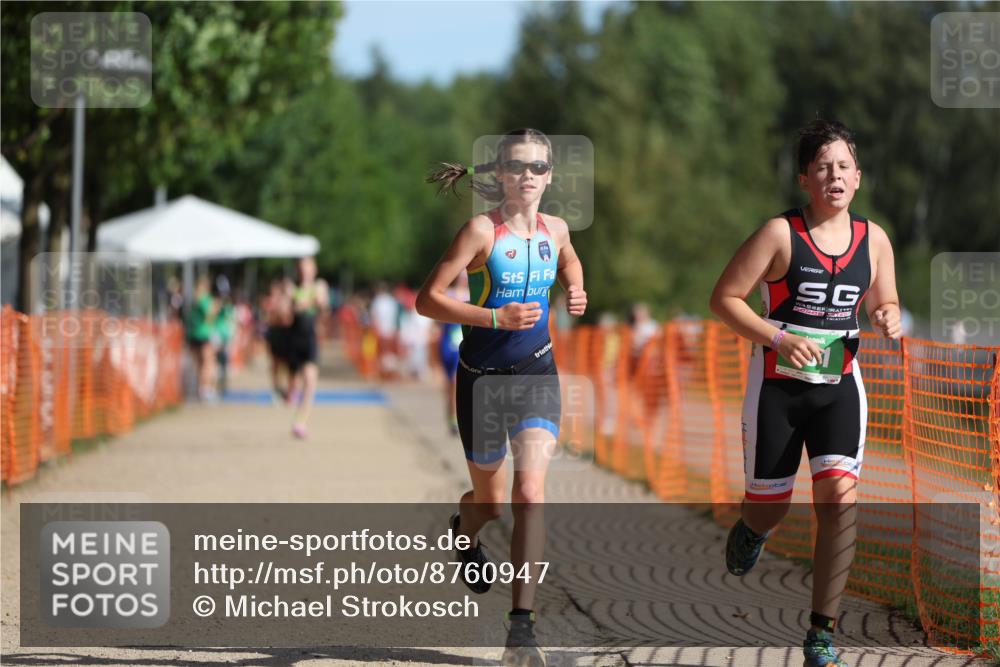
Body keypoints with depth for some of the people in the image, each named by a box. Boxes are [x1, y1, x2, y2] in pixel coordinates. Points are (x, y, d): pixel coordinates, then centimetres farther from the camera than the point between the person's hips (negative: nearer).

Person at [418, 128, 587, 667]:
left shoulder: (555, 230, 1)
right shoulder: (481, 230, -14)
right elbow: (427, 300, -17)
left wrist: (574, 292, 5)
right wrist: (496, 317, -26)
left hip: (537, 374, 2)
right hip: (483, 377, -2)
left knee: (530, 491, -16)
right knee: (490, 501, 12)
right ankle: (464, 530, 53)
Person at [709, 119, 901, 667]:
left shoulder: (874, 240, 2)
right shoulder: (781, 233, -11)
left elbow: (884, 303, 17)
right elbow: (724, 298, -10)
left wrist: (888, 319, -8)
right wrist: (780, 340, -22)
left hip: (839, 385, 2)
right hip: (777, 385, -2)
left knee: (840, 499, -14)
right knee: (770, 507, 7)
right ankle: (751, 530, 49)